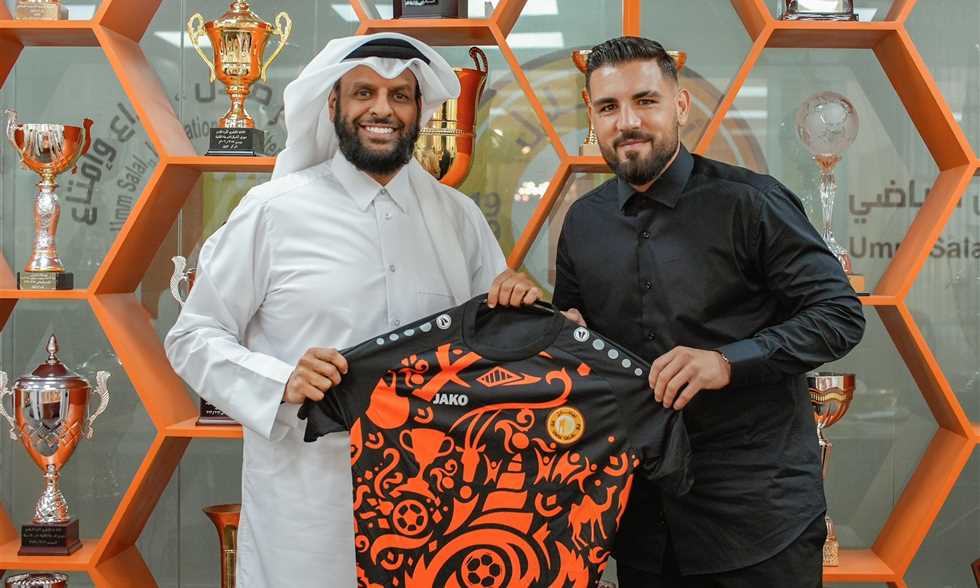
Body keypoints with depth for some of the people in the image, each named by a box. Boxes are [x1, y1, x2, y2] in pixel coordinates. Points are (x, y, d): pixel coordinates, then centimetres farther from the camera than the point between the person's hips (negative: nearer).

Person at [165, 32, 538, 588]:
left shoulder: (458, 215, 6)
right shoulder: (272, 210, -6)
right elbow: (193, 338, -2)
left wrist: (520, 305, -9)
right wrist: (280, 382, -19)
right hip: (308, 496, -3)